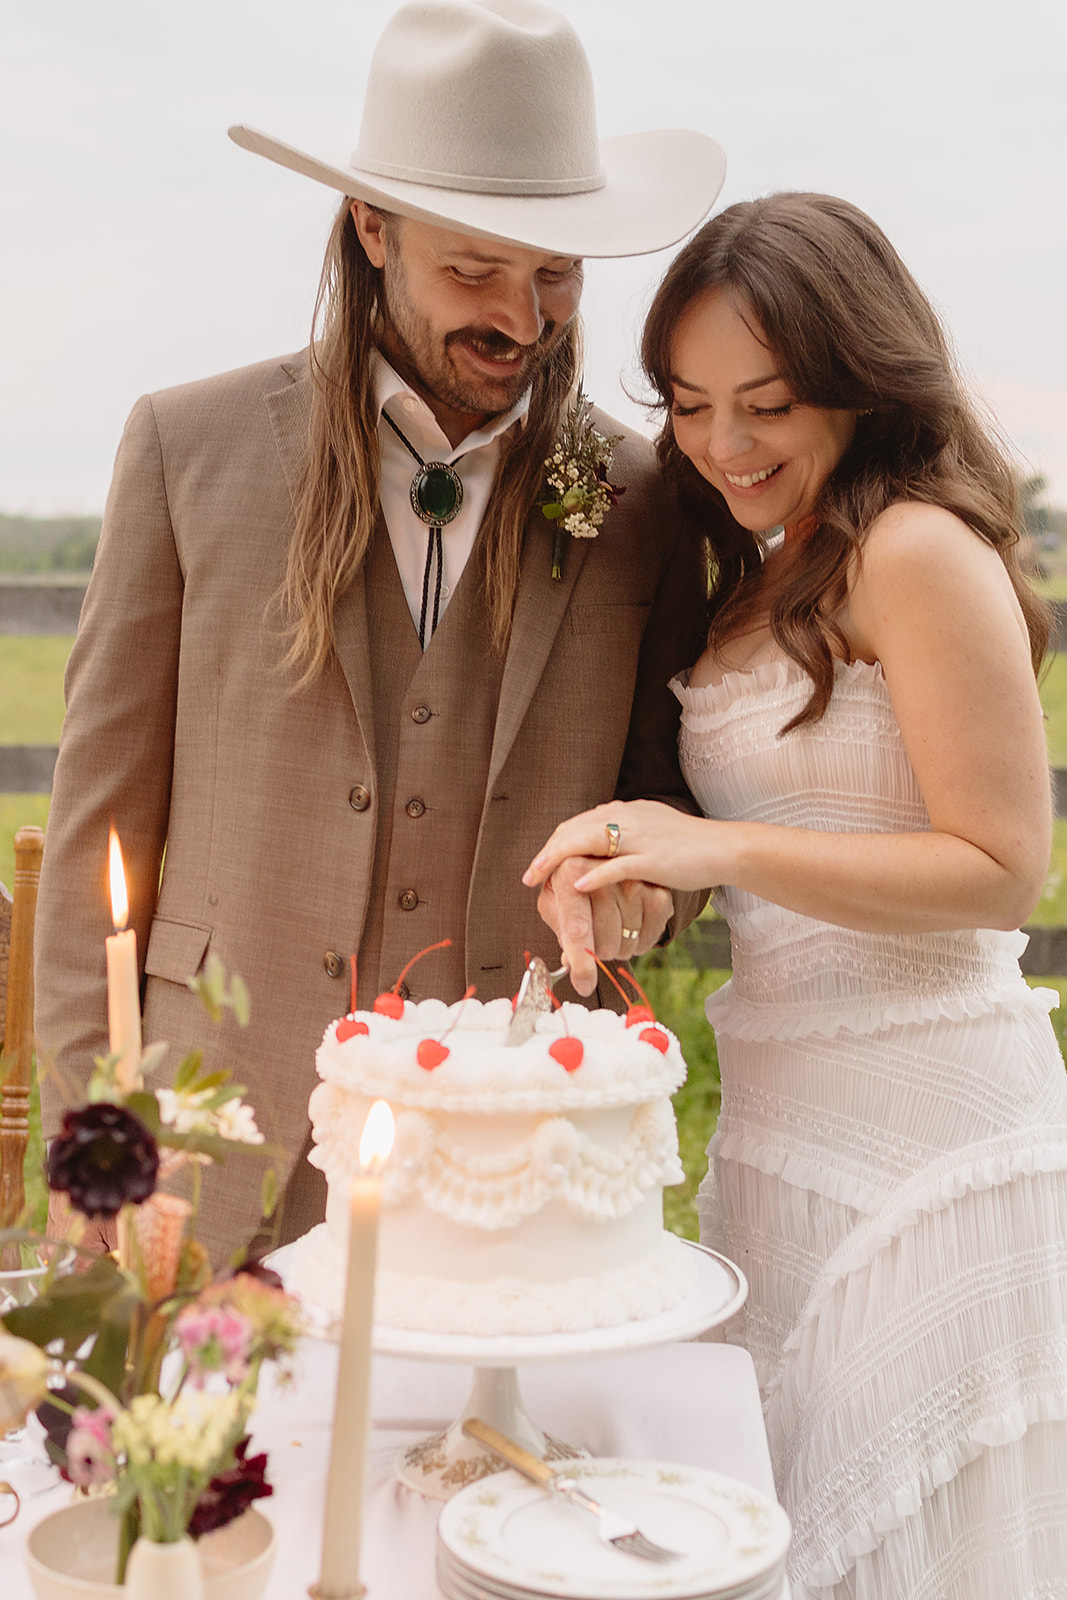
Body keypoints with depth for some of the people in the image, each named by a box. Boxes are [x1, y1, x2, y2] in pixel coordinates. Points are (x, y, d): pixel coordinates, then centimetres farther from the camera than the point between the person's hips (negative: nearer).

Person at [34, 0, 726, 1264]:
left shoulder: (644, 500, 3)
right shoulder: (189, 446, 1)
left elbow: (673, 792, 13)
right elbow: (105, 804, 3)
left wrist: (642, 875, -11)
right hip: (229, 1148, 0)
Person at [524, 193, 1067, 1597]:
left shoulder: (920, 550, -13)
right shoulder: (772, 570, 14)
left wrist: (723, 848, -21)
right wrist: (645, 879, 4)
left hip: (918, 1126, -8)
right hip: (780, 1125, 8)